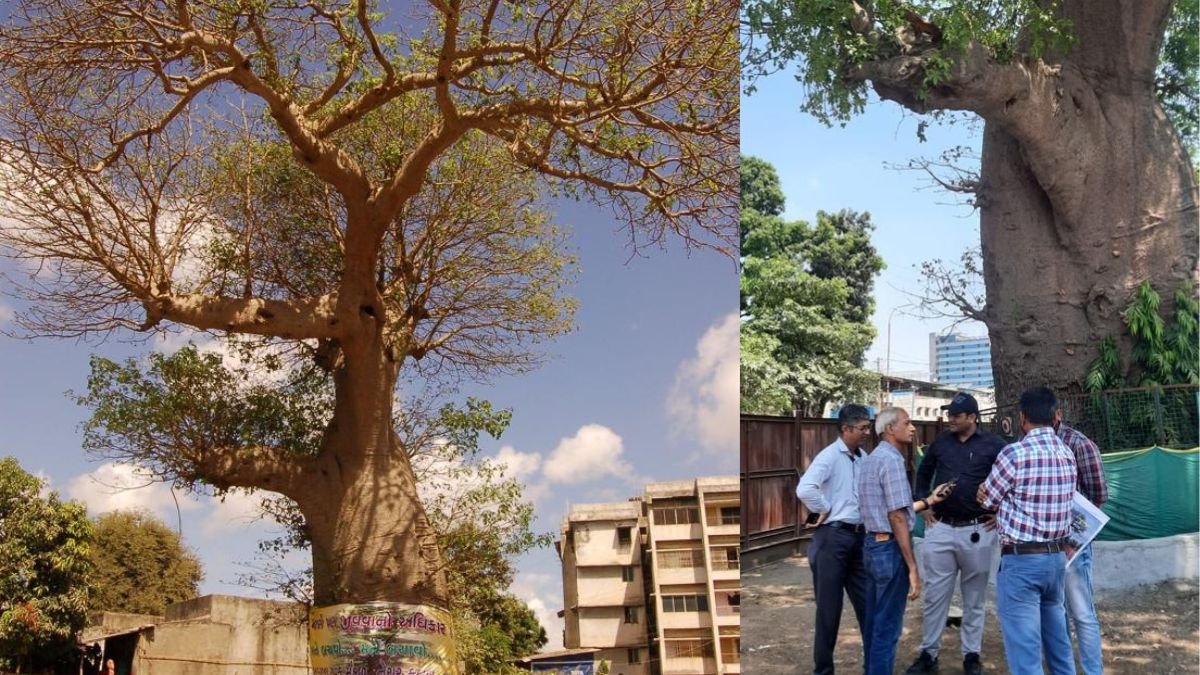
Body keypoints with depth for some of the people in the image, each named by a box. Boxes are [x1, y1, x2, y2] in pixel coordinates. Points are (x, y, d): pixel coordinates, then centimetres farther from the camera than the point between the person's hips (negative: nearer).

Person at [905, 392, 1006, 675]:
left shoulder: (993, 445, -5)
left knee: (974, 598, 9)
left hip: (978, 531, -2)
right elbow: (923, 474, 21)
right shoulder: (940, 443, 5)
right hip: (941, 528, 3)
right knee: (934, 595, 5)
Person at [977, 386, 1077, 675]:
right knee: (1057, 639, 20)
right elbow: (1055, 499, 13)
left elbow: (987, 499, -3)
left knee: (1024, 649, -3)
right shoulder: (1067, 454, 5)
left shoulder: (1015, 453, -15)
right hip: (1056, 556, 7)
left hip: (1021, 560, -7)